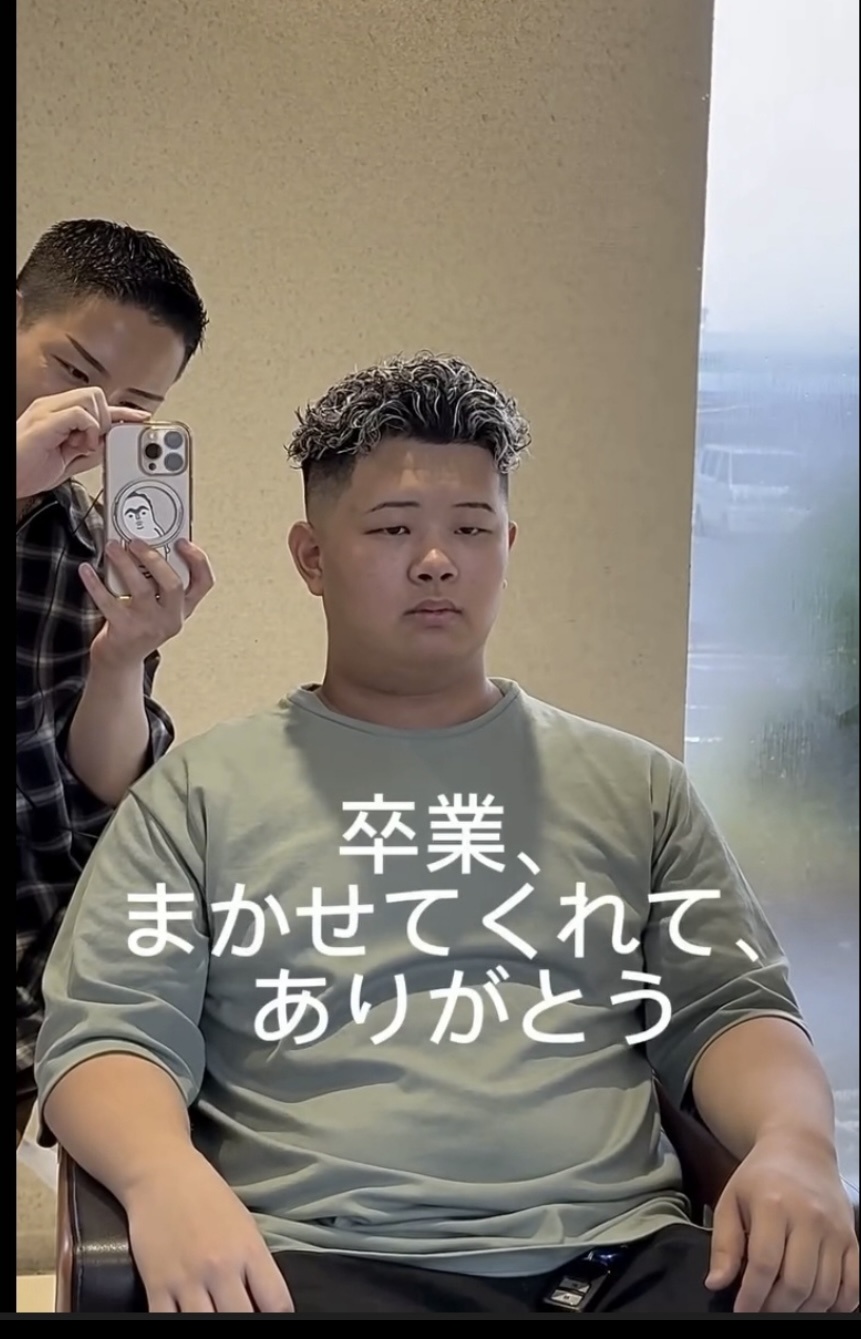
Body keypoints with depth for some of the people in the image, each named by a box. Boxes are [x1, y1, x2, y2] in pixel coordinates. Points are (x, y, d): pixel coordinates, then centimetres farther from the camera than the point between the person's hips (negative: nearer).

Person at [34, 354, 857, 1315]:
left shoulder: (633, 786, 19)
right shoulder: (202, 792, 11)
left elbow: (729, 1008, 15)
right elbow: (105, 1030, 5)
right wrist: (165, 1176, -19)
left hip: (622, 1253, 3)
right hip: (315, 1258, -2)